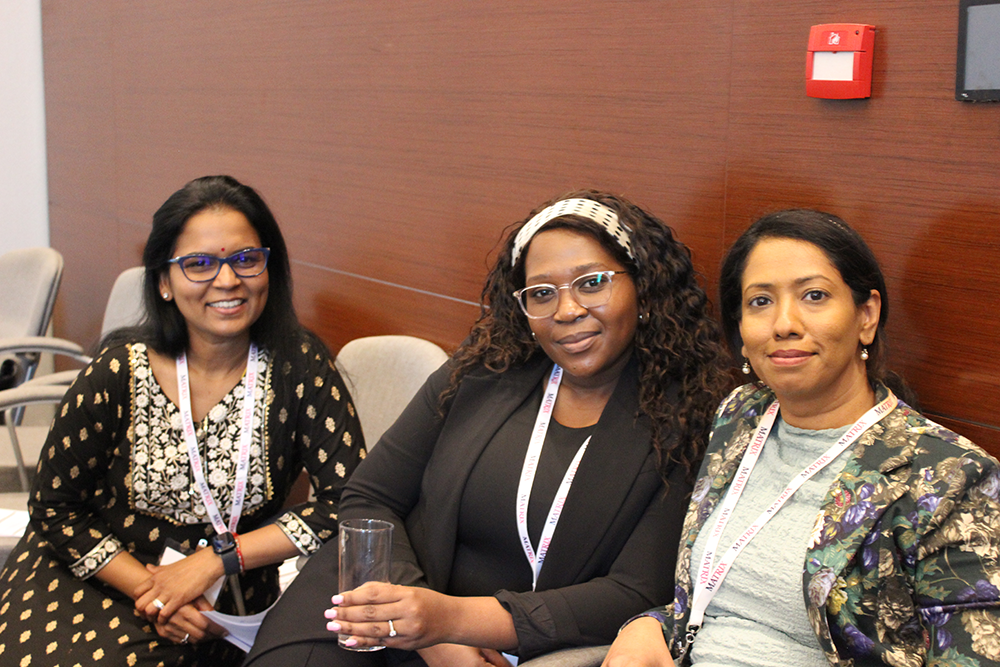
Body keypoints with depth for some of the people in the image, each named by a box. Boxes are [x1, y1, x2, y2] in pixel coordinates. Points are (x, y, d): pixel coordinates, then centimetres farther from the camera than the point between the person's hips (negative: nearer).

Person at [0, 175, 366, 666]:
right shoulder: (120, 372, -10)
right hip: (96, 582, 0)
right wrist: (148, 587, -13)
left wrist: (218, 559, -16)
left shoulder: (298, 366, -10)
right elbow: (53, 507, -1)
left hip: (220, 614, 0)